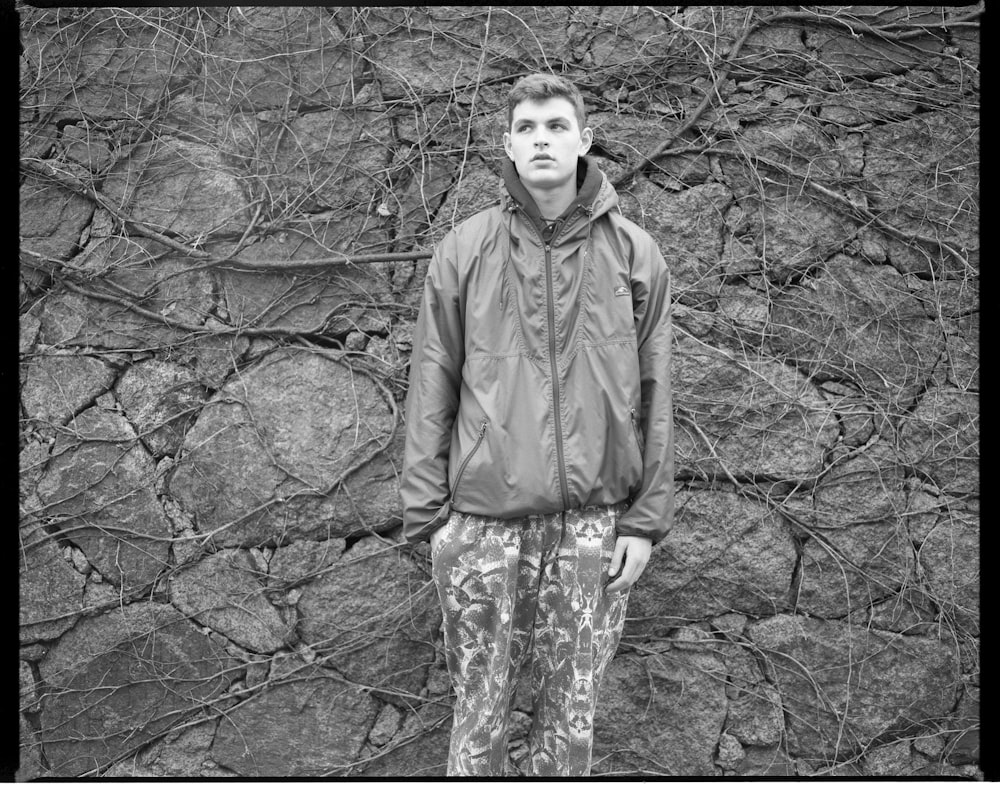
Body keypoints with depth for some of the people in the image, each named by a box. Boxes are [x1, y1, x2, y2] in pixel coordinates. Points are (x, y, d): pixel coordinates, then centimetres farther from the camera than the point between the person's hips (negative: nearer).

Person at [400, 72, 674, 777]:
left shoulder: (635, 254, 3)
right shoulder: (464, 252, 2)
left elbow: (652, 395, 4)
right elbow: (432, 389, 2)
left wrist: (646, 517, 0)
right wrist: (428, 512, -2)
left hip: (594, 523, 1)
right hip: (484, 520, 0)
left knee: (573, 707, 13)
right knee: (481, 703, 11)